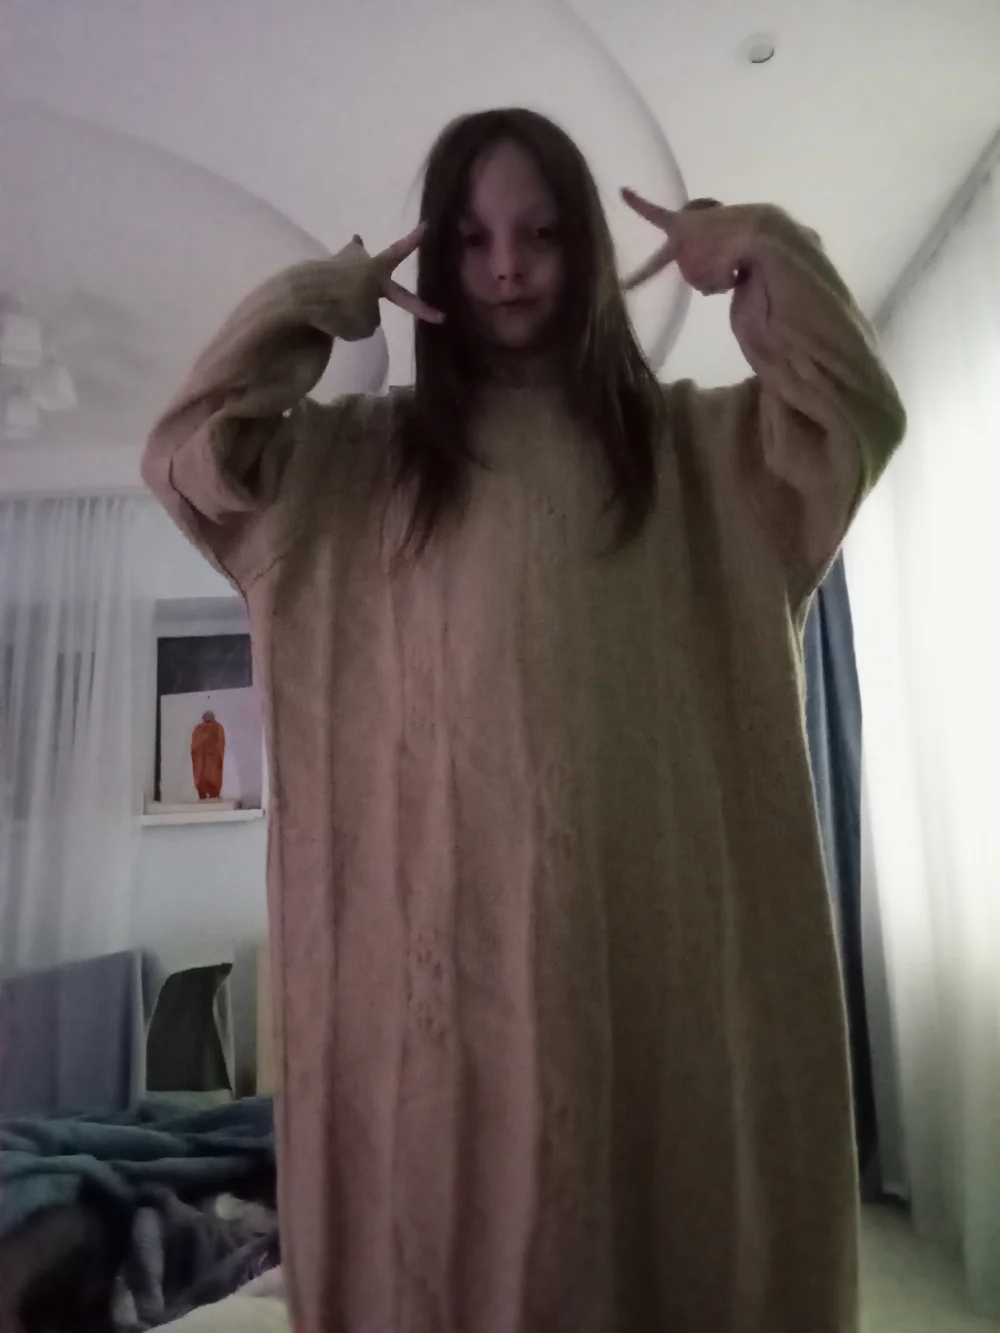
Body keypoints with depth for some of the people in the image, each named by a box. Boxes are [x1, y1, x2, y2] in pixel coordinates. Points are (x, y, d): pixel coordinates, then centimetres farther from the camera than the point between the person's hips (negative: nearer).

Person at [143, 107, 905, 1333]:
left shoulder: (687, 440, 14)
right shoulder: (360, 451, 13)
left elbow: (859, 419, 3)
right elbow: (187, 459, 4)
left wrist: (764, 254, 3)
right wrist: (310, 305, 5)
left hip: (644, 888, 1)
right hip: (437, 896, 0)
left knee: (662, 1197, 7)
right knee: (446, 1199, 4)